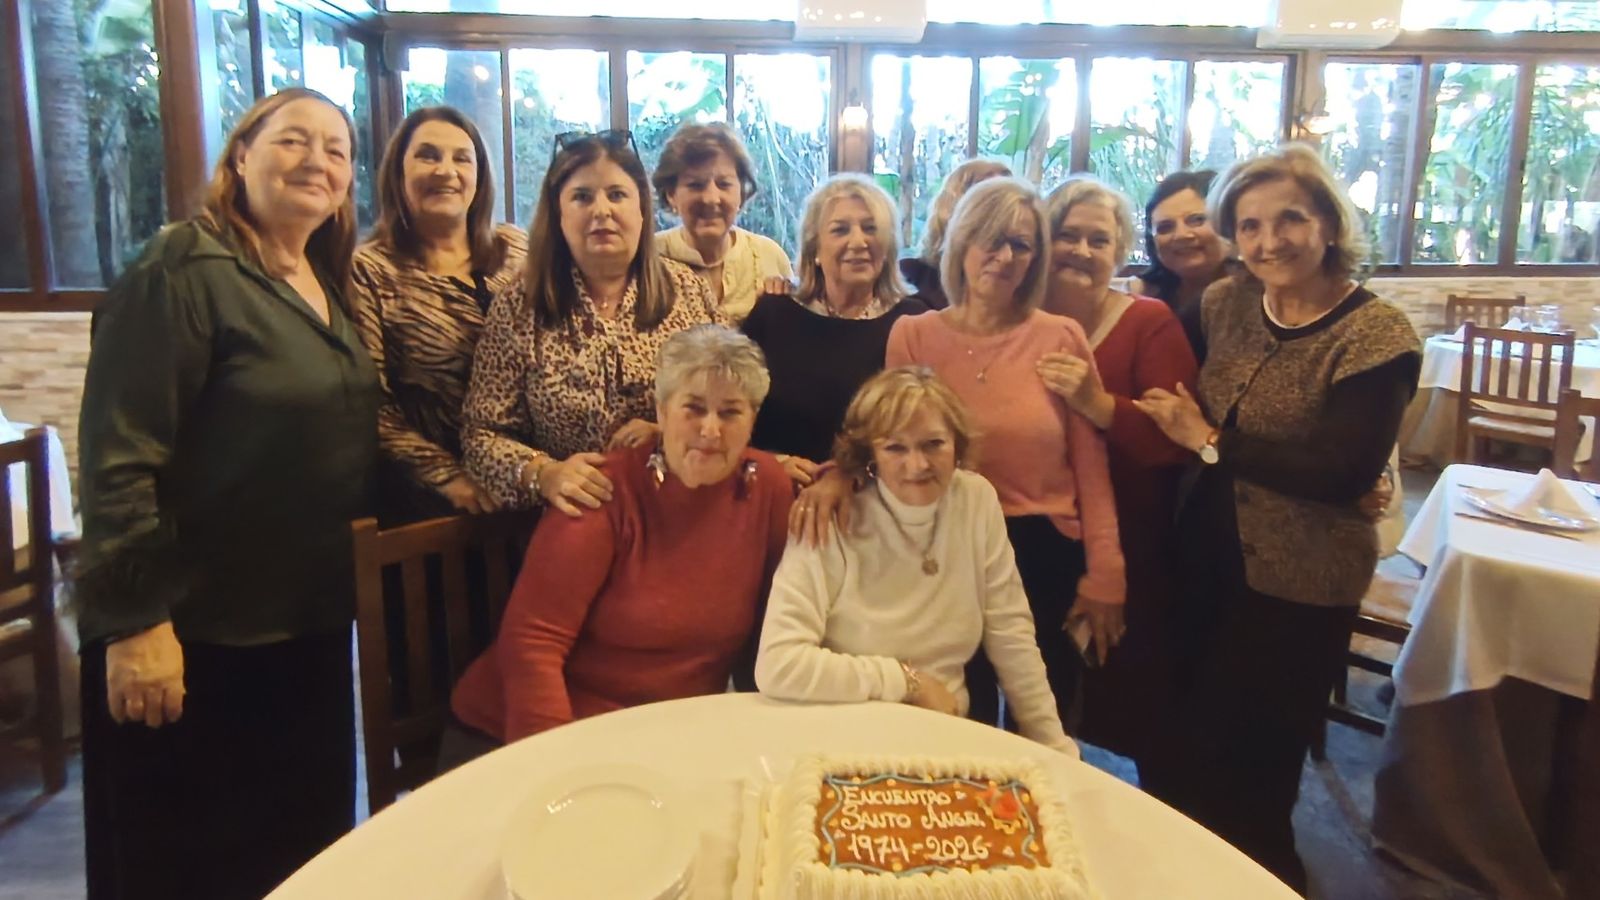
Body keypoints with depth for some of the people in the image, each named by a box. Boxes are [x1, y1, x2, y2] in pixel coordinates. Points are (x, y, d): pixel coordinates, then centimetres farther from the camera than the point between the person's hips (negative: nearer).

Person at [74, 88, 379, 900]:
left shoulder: (329, 286, 9)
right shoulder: (182, 274, -15)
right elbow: (117, 457, -19)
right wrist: (134, 621, -21)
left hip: (310, 626, 7)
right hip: (194, 634, -7)